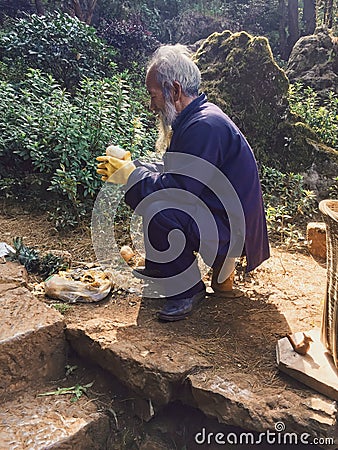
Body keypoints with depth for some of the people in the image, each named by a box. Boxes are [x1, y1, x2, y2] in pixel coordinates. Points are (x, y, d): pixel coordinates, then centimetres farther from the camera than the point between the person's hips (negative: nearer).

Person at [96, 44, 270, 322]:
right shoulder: (195, 117, 9)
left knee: (159, 212, -31)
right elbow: (172, 172, 14)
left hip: (233, 227, -10)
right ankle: (160, 267, 19)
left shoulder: (205, 126, -24)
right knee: (138, 190, 13)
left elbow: (183, 187, -28)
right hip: (216, 209, 10)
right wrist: (131, 167, 3)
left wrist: (129, 174, -15)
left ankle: (188, 289, -10)